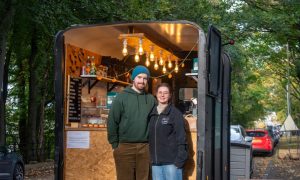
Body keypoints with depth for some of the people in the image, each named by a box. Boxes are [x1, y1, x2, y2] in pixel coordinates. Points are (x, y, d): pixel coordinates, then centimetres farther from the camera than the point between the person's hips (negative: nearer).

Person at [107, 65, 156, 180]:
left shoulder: (151, 99, 9)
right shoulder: (122, 97, 0)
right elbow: (112, 122, -3)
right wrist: (115, 144, -5)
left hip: (145, 148, 3)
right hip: (125, 147, -3)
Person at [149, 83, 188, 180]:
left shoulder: (175, 113, -2)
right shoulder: (152, 114, 11)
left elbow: (181, 138, -7)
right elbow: (150, 137, 13)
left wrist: (179, 160, -13)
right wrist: (150, 159, 7)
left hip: (171, 162, -5)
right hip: (155, 162, 5)